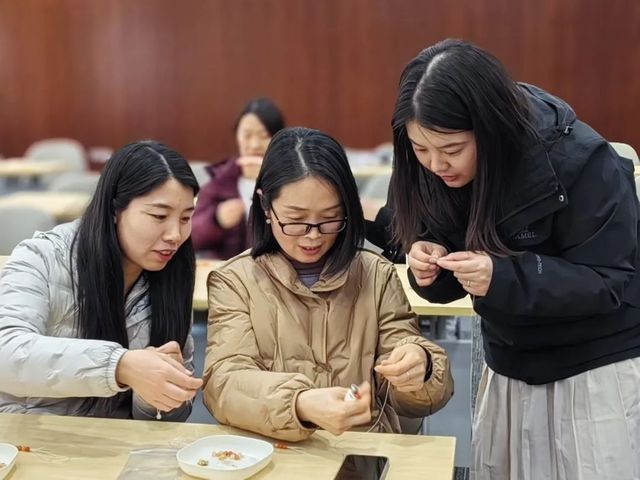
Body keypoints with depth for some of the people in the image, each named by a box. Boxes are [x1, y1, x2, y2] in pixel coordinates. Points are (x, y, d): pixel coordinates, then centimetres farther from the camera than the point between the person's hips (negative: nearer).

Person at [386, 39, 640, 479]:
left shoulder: (581, 162, -25)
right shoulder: (437, 169, -9)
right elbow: (447, 266, 2)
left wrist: (504, 276, -34)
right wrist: (430, 263, -23)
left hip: (598, 372, -5)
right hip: (509, 368, 5)